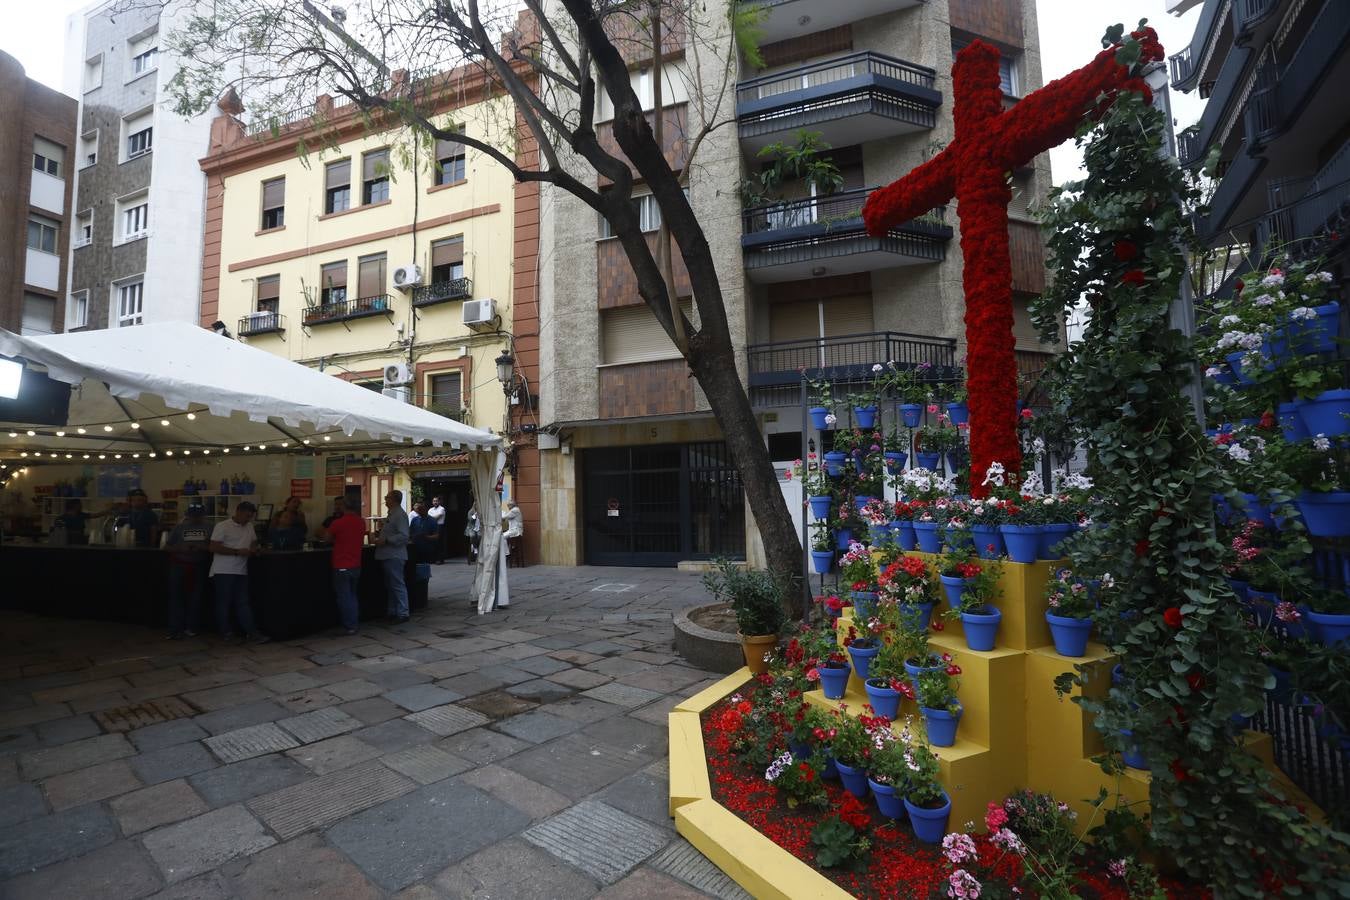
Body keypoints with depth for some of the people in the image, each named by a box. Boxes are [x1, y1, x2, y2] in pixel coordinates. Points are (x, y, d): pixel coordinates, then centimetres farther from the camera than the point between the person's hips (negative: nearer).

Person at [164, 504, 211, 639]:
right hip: (179, 566, 0)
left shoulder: (208, 527, 1)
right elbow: (167, 546, 4)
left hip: (199, 567, 0)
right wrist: (181, 549, -12)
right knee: (177, 597, -2)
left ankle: (190, 627, 18)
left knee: (195, 598, 6)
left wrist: (202, 547, -19)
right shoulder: (179, 527, 2)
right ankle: (175, 629, 2)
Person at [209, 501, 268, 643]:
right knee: (224, 602, 5)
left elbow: (254, 541, 25)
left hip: (241, 572, 6)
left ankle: (251, 632, 0)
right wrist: (237, 552, -19)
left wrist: (254, 549, 2)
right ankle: (225, 631, 17)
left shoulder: (249, 527, 11)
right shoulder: (222, 526, -9)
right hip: (223, 571, -6)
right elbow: (214, 547, -15)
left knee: (243, 603, 4)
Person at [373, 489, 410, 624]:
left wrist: (386, 540, -22)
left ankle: (402, 614, 1)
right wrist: (380, 538, 14)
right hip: (388, 556, 11)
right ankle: (393, 612, 25)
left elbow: (403, 536, -24)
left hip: (394, 556, -11)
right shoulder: (392, 514, 17)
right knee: (390, 586, 16)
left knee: (397, 585, -5)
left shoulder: (400, 515, -16)